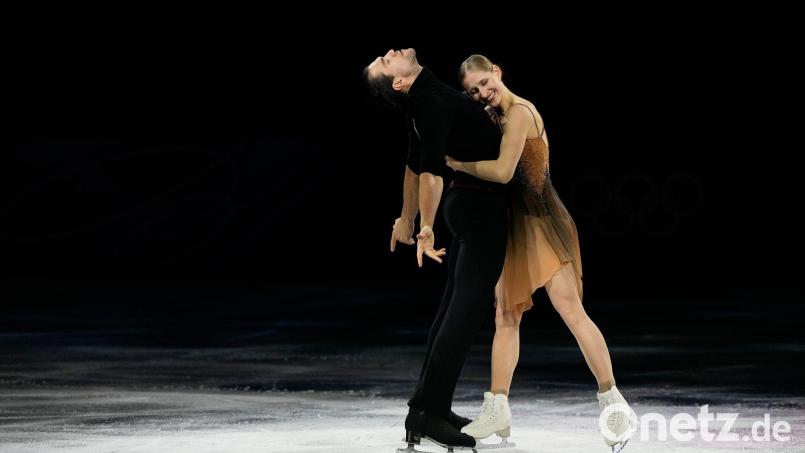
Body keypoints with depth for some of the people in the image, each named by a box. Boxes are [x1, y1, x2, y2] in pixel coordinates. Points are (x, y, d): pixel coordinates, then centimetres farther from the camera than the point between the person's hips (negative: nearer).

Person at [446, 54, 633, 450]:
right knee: (506, 318, 7)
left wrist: (459, 165, -12)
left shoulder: (519, 112, -15)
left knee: (571, 311, -12)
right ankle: (497, 409, 10)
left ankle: (612, 402, -6)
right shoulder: (493, 115, 12)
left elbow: (503, 171, -23)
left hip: (542, 222, -9)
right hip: (515, 225, 9)